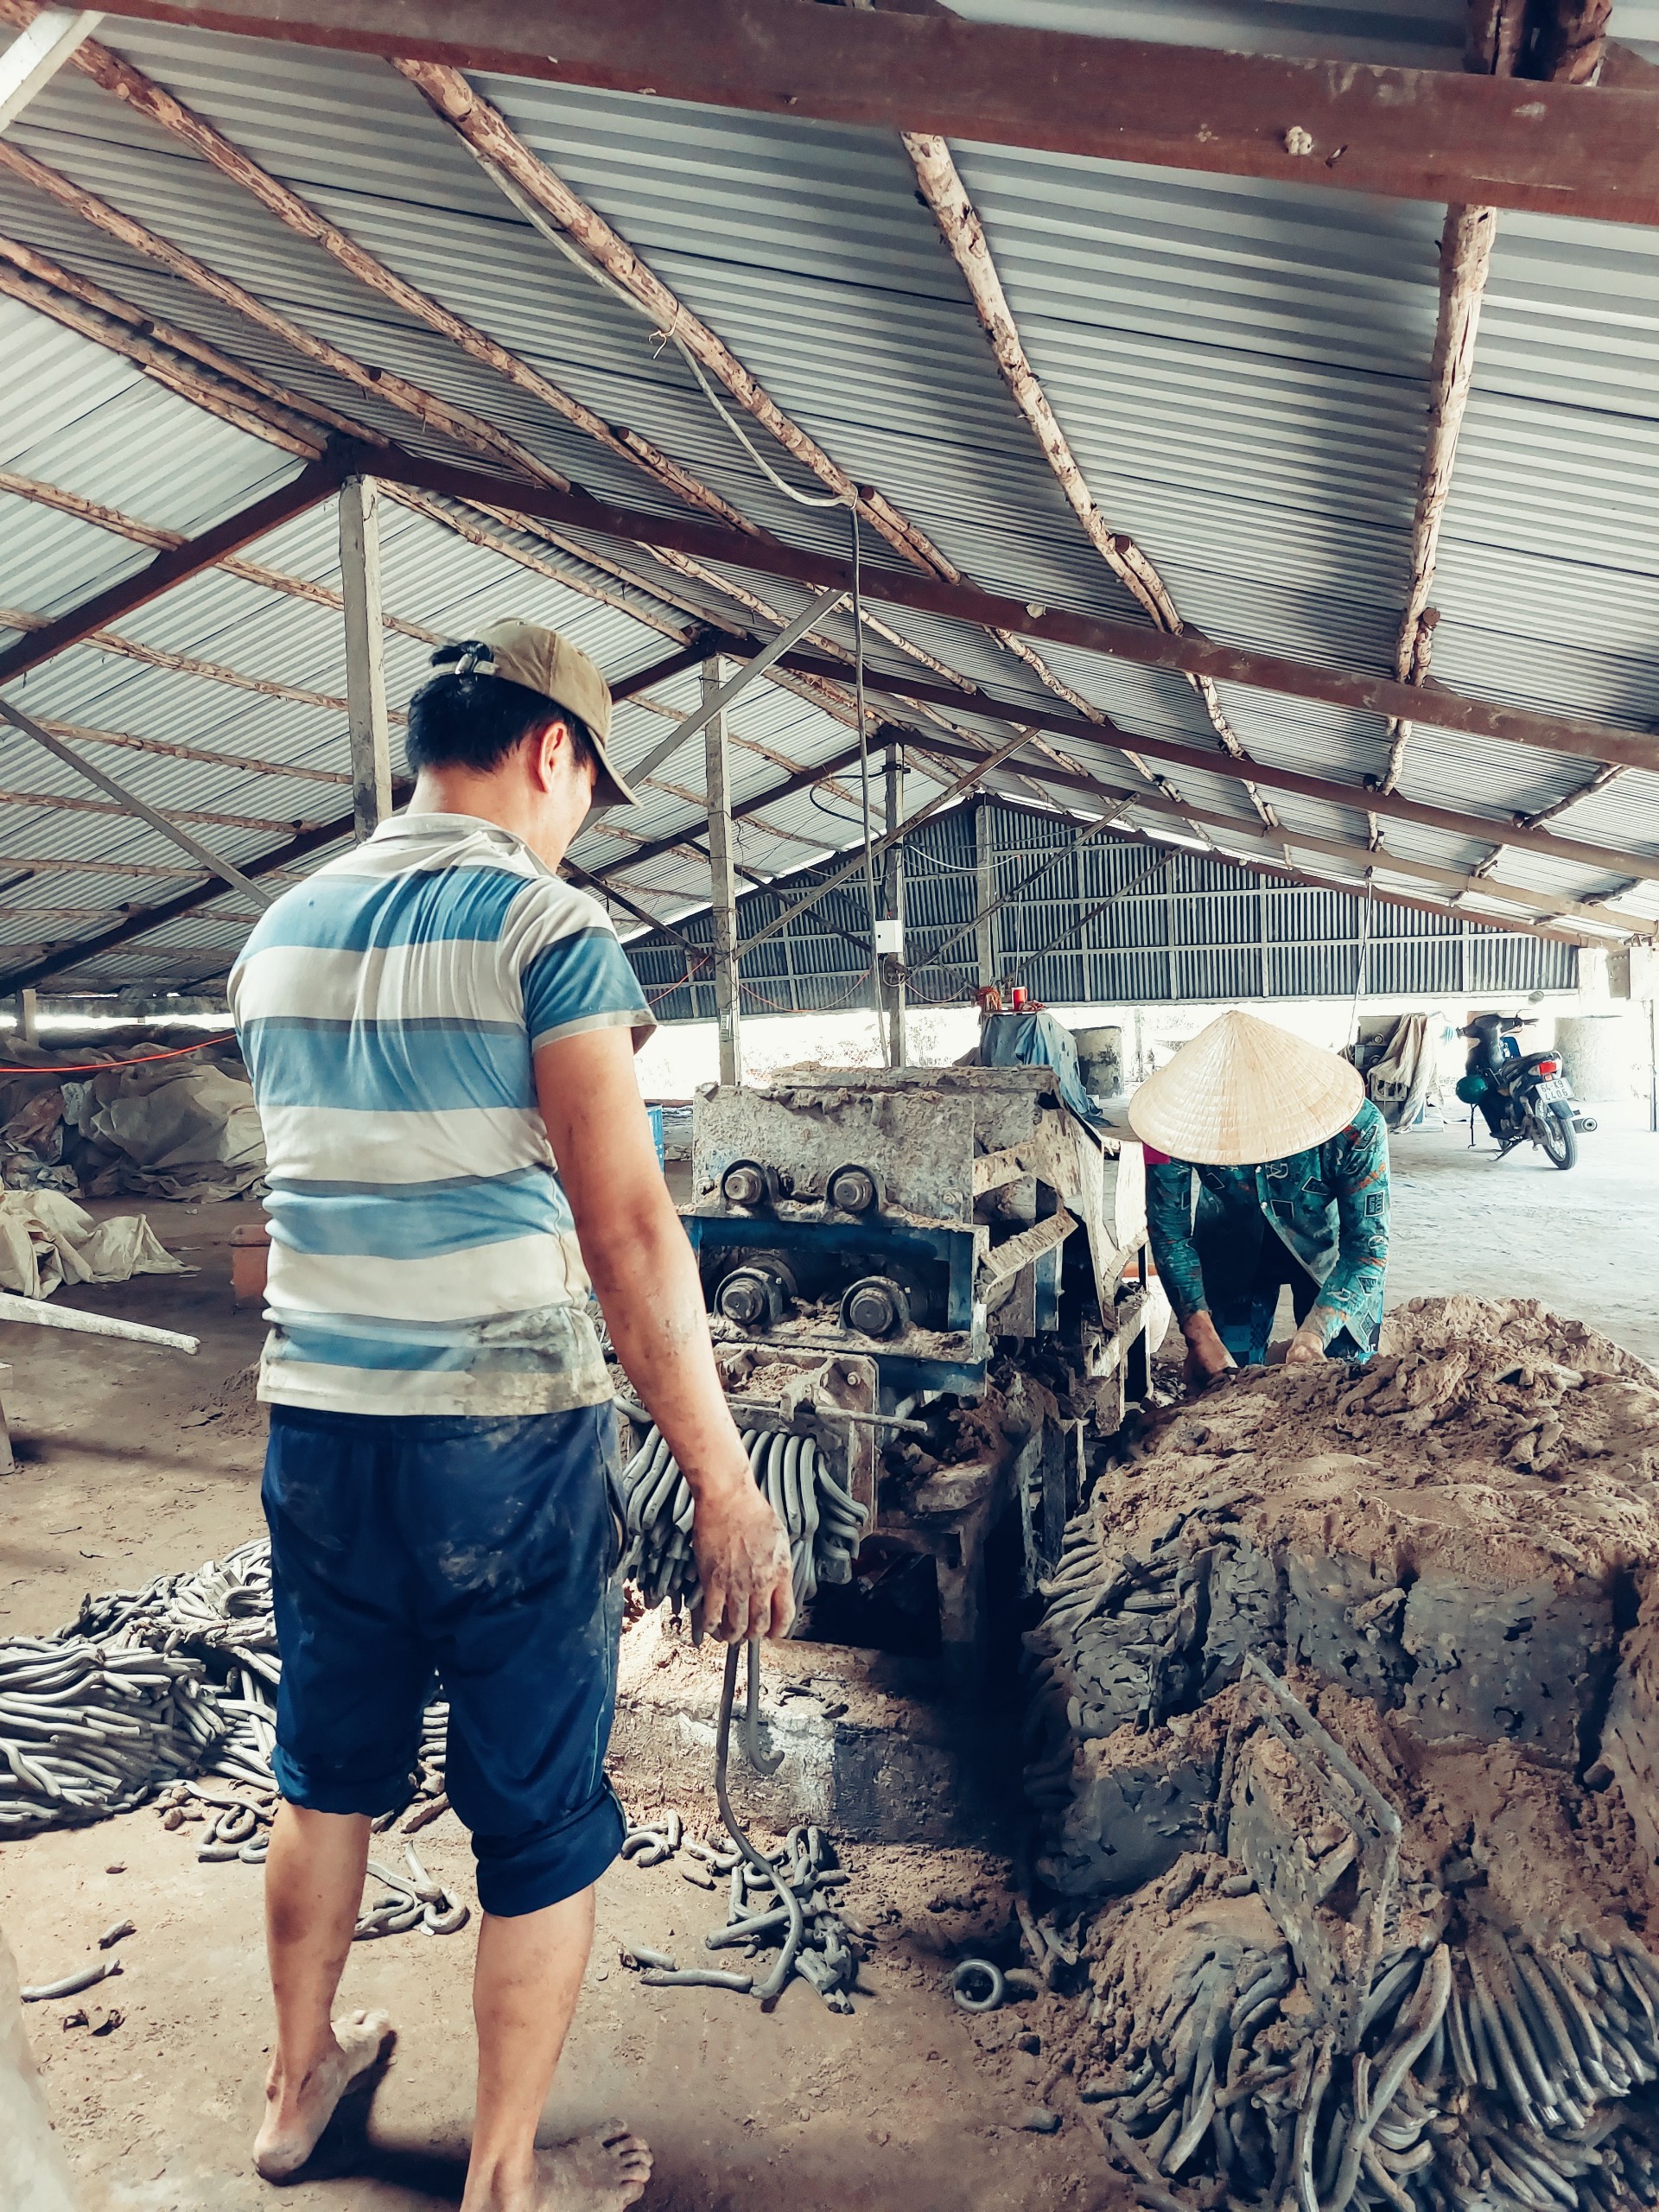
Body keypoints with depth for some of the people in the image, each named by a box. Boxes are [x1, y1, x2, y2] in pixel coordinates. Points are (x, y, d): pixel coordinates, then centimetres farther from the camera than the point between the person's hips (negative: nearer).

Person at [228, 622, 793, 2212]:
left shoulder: (280, 932, 9)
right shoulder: (546, 924, -12)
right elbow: (626, 1227, -20)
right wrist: (723, 1482, -16)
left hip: (311, 1425, 7)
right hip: (503, 1441, -6)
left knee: (325, 1770, 25)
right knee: (543, 1821, 11)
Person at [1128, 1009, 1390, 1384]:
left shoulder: (1356, 1127, -34)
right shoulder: (1177, 1123, -32)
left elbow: (1367, 1244, -26)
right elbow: (1170, 1232, -21)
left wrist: (1314, 1334, -39)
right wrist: (1199, 1333, -31)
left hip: (1331, 1252, 0)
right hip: (1233, 1255, 1)